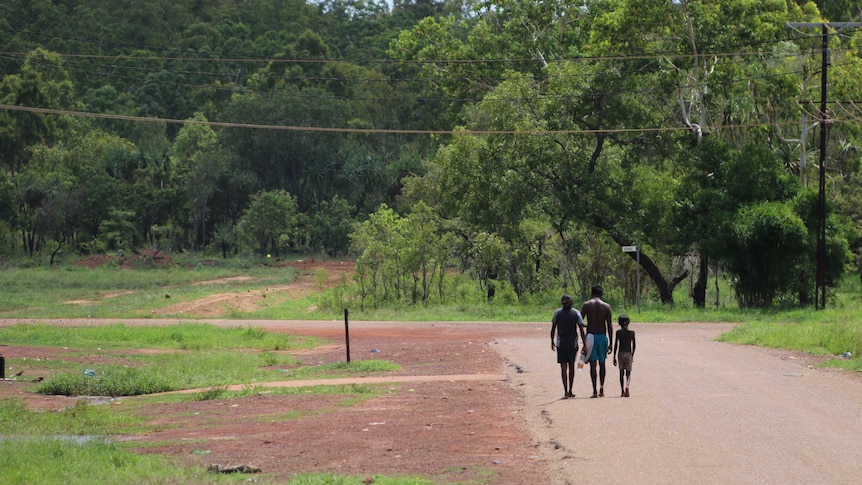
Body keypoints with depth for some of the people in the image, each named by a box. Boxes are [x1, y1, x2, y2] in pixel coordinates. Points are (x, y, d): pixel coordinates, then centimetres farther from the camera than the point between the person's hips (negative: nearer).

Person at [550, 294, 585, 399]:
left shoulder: (557, 313, -3)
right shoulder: (576, 313, -3)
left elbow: (553, 329, -1)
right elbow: (581, 329, -6)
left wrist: (552, 341, 10)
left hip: (561, 344, -1)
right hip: (573, 344, 1)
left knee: (563, 367, -4)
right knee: (571, 366, 14)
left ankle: (566, 392, -15)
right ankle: (570, 391, 19)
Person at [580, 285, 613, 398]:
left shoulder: (586, 305, -1)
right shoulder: (606, 306, 2)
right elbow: (609, 326, 0)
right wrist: (610, 343, 3)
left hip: (590, 336, -2)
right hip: (602, 336, 2)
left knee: (593, 364, -4)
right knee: (602, 363, 15)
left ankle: (594, 390, -10)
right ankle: (601, 389, 16)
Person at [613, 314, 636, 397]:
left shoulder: (618, 332, -3)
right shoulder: (632, 332, 1)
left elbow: (616, 345, -4)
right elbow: (634, 345, 5)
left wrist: (614, 357, 1)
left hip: (621, 354, 0)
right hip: (629, 354, 0)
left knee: (621, 372, 9)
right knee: (628, 372, 4)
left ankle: (622, 391, 11)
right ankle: (627, 386, -25)